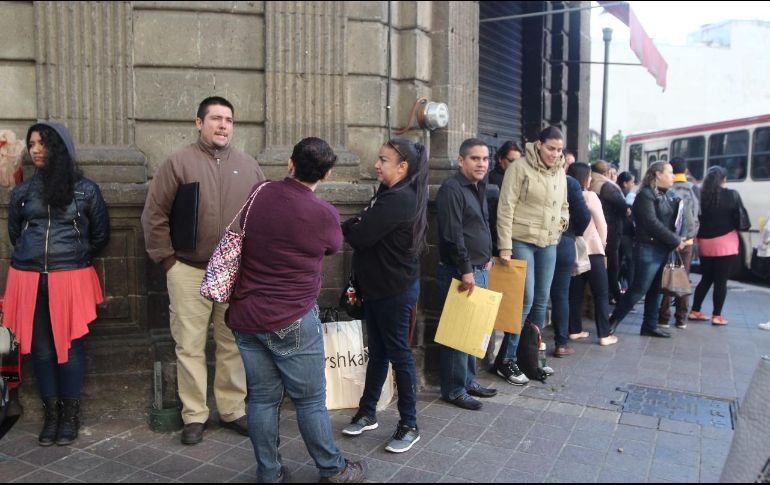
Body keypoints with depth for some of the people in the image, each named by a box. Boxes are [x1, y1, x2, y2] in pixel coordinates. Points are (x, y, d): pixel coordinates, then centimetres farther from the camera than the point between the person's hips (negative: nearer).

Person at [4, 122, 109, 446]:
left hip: (71, 280, -2)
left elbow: (100, 236, 11)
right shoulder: (22, 192, 9)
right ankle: (51, 413, 20)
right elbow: (15, 234, 21)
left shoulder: (85, 190, 2)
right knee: (41, 348, 7)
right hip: (30, 280, 3)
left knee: (70, 346, 3)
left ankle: (71, 414, 16)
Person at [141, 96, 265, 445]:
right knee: (190, 346, 4)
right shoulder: (179, 163, -1)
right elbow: (154, 215, 0)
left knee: (233, 345, 10)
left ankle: (233, 410, 24)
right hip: (189, 272, -2)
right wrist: (168, 258, -3)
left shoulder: (248, 166, 8)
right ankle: (194, 415, 18)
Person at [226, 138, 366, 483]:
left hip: (245, 317, 5)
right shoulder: (324, 214, -13)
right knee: (311, 400, 9)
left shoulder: (259, 193, -1)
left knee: (262, 397, 12)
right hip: (292, 321, -4)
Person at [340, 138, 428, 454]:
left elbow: (360, 236, -23)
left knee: (398, 353, 1)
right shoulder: (390, 194, 10)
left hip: (395, 290, -9)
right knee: (378, 352, 17)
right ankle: (367, 413, 30)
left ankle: (409, 425, 14)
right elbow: (371, 231, 9)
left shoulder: (398, 199, -22)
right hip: (378, 287, 10)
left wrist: (348, 226, -4)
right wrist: (357, 225, -9)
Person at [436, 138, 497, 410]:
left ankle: (468, 381, 27)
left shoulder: (479, 189, 16)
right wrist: (466, 270, -21)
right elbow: (452, 234, -21)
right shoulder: (452, 189, -14)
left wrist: (486, 259, 19)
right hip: (459, 273, -9)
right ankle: (454, 390, 7)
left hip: (478, 271, 9)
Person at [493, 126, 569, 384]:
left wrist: (563, 219, 2)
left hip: (549, 243, 7)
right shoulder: (519, 168, -9)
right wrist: (505, 246, -16)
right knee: (525, 300, -8)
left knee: (542, 300, 11)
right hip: (521, 241, -6)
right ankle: (505, 360, 3)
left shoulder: (560, 172, 11)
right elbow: (505, 208, -13)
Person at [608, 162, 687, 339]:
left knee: (656, 290, 11)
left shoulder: (668, 195, 14)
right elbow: (652, 223, -18)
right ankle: (613, 321, 5)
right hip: (648, 249, -8)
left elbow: (674, 221, 14)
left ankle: (650, 325, 20)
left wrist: (677, 239, -4)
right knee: (639, 289, -6)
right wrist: (675, 240, -14)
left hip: (664, 249, 8)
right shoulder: (646, 195, -10)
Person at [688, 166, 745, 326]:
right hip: (725, 243, -4)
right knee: (721, 281, 2)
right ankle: (717, 316, 6)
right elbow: (740, 219, -6)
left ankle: (695, 311, 17)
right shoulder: (731, 195, -7)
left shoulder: (700, 195, 0)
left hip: (704, 243, 4)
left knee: (706, 279, 16)